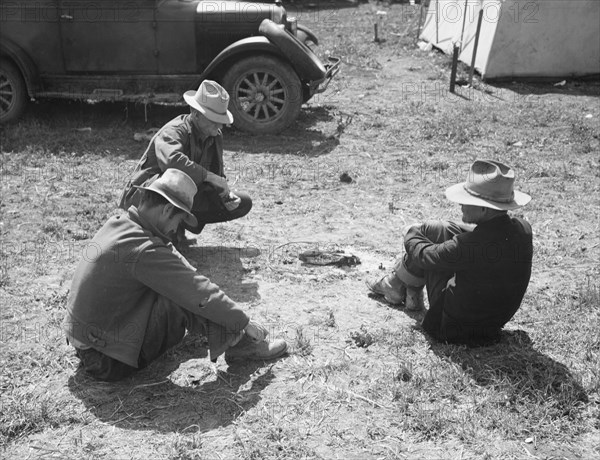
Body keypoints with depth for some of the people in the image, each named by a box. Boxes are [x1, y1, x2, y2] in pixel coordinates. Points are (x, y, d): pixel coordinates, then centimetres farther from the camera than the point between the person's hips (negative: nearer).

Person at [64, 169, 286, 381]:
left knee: (181, 290, 13)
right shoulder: (142, 250, -27)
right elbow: (201, 295, -22)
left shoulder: (116, 224, 2)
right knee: (184, 298, -15)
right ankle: (240, 343, 1)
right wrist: (245, 322, -8)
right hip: (110, 362, -9)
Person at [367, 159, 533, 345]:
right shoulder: (523, 229, -14)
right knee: (437, 231, 10)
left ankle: (396, 286, 30)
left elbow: (426, 256, -15)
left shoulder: (469, 245, -34)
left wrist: (412, 237, 8)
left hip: (454, 327, -6)